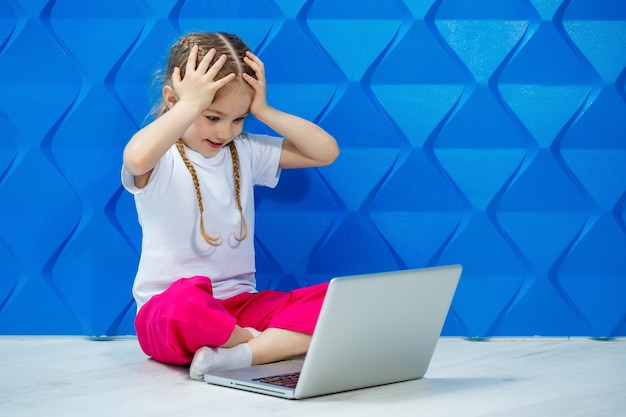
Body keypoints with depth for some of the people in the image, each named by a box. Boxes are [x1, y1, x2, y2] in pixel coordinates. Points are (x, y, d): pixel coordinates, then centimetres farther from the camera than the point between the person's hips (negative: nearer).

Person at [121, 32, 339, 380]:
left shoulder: (246, 151, 9)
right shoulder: (160, 159, -9)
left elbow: (326, 152, 5)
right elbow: (137, 158, -35)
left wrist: (265, 110, -3)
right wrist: (191, 105, -25)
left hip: (242, 307, 5)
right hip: (167, 311, -5)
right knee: (186, 299, -42)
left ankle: (236, 355, -31)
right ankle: (280, 342, -15)